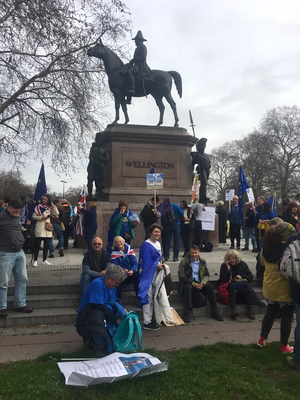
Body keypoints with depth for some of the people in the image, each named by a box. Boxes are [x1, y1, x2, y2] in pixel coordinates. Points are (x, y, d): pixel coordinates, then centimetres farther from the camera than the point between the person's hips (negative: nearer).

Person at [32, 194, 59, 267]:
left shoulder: (50, 208, 13)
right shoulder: (38, 207, 3)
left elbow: (57, 214, 2)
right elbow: (33, 217, -1)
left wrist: (53, 206, -1)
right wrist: (42, 217, -14)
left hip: (47, 227, 4)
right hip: (39, 228, -4)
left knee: (46, 245, 7)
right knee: (37, 244, -5)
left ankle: (44, 260, 16)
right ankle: (35, 260, 1)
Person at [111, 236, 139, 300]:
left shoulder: (130, 250, 2)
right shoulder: (114, 253, 0)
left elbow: (135, 263, -5)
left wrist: (132, 270, -28)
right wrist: (123, 270, -29)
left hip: (131, 274, 1)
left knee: (136, 274, -30)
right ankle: (118, 299, -22)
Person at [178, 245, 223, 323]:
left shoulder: (202, 262, 9)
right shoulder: (184, 262, -4)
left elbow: (206, 275, 9)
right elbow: (181, 276, -10)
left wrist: (202, 283, -14)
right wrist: (193, 283, -21)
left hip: (199, 283, 3)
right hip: (188, 283, -3)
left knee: (210, 287, -24)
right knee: (188, 287, -36)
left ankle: (214, 311, -15)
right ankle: (187, 313, -37)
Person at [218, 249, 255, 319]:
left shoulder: (243, 264, 12)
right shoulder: (224, 266, 6)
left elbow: (251, 277, 8)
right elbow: (223, 279, -6)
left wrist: (242, 277, -10)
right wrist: (228, 268, -12)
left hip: (242, 283, 2)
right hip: (230, 285, -1)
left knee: (247, 285, -32)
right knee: (232, 286, -36)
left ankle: (250, 310, -34)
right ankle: (233, 310, -47)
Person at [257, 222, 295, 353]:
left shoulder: (266, 248, -2)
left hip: (270, 287, 6)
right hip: (284, 289, -6)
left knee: (270, 313, 21)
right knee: (287, 317, 10)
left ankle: (262, 339, 29)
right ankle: (284, 346, 22)